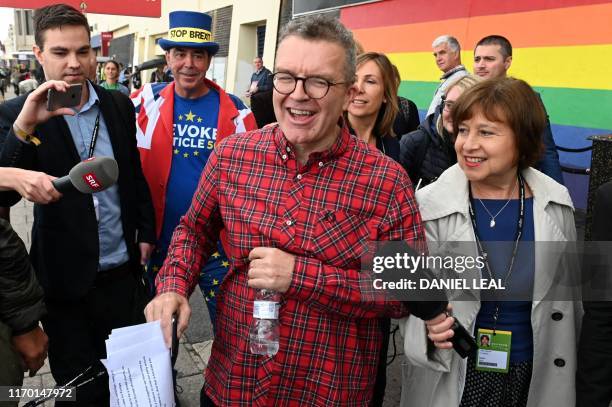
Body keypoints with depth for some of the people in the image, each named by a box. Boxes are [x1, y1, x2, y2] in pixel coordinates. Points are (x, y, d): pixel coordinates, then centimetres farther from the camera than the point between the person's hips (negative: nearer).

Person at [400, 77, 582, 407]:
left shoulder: (556, 204, -6)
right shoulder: (429, 205, -16)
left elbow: (567, 292, 6)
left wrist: (567, 368, 14)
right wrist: (428, 328, -29)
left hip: (537, 376, 3)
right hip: (451, 377, -2)